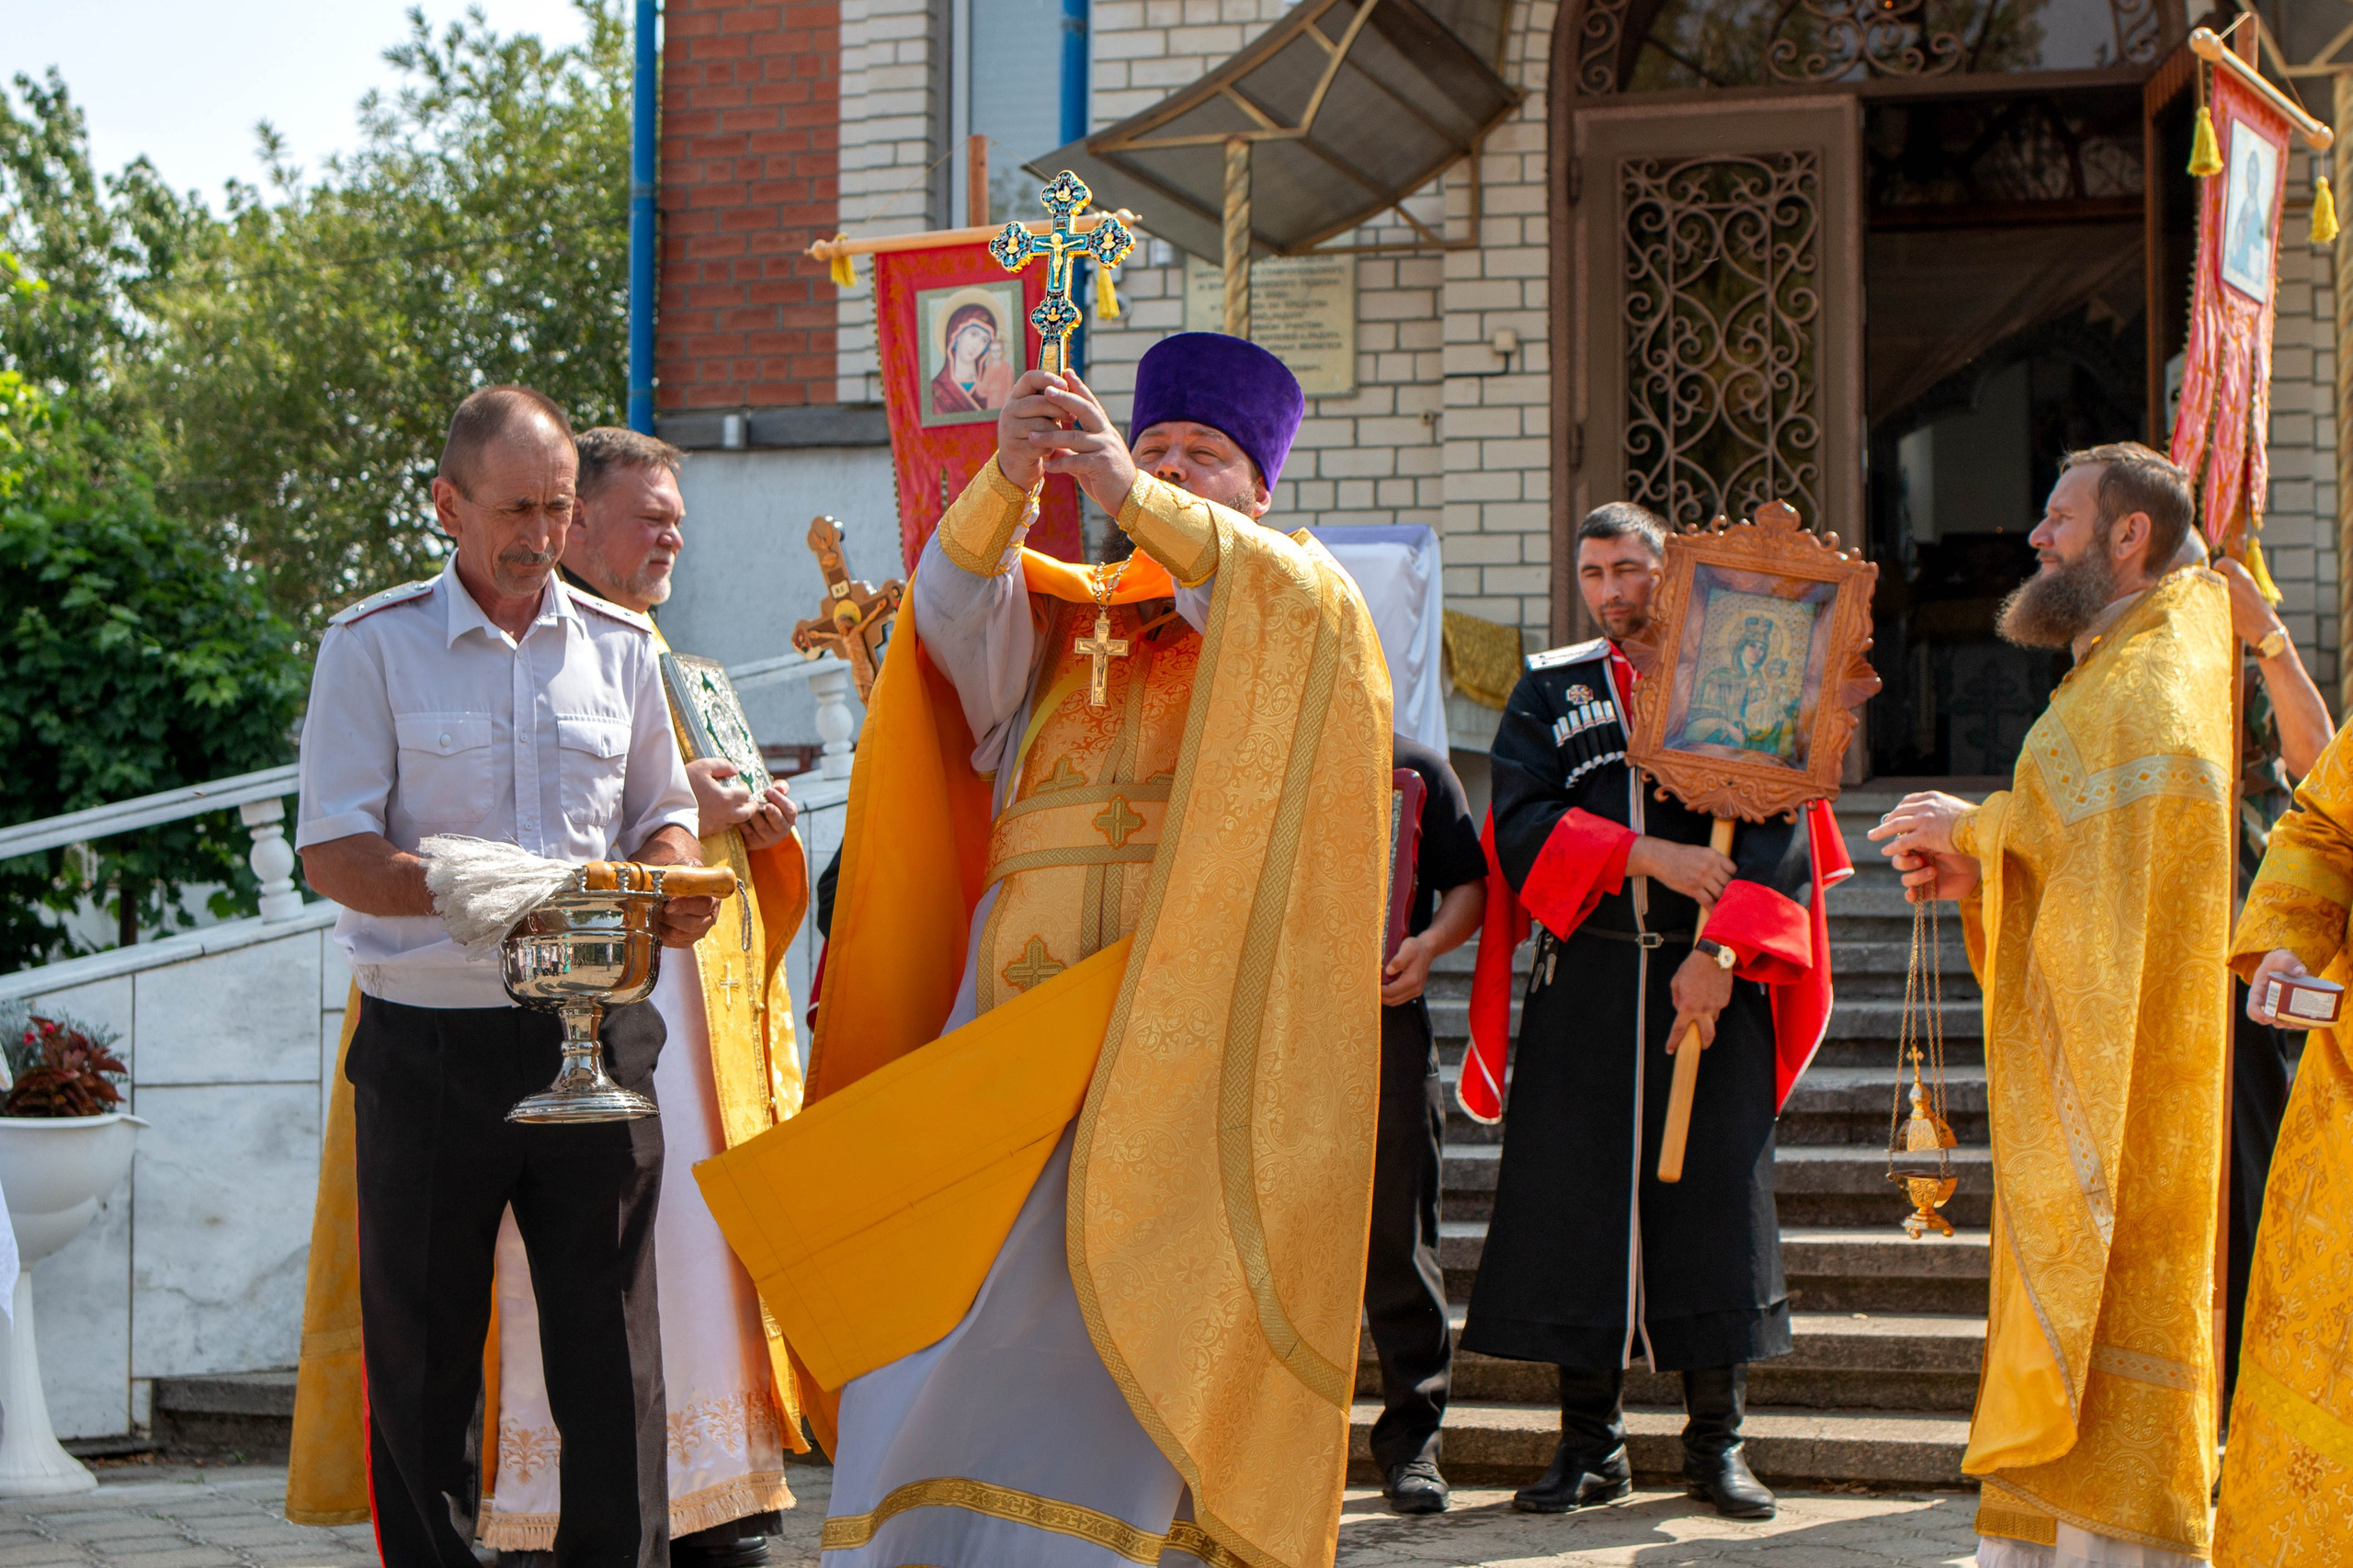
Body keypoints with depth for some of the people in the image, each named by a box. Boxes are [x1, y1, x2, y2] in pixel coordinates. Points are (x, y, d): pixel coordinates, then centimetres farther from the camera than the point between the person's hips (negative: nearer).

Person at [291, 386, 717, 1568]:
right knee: (422, 1349, 4)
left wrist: (674, 884, -5)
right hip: (429, 1039, -2)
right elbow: (334, 854, -7)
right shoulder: (371, 646, -1)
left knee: (610, 1332, 1)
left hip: (590, 1029, 2)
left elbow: (661, 819, 19)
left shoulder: (619, 647, 10)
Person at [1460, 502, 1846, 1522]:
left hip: (1712, 982, -1)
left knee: (1716, 1198, -3)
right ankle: (1590, 1445, 7)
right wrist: (1648, 853, -14)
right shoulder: (1550, 691, 12)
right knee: (1575, 1199, -2)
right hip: (1584, 983, 1)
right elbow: (1522, 820, -2)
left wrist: (1720, 949, -16)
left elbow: (1777, 828, -3)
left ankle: (1716, 1443, 6)